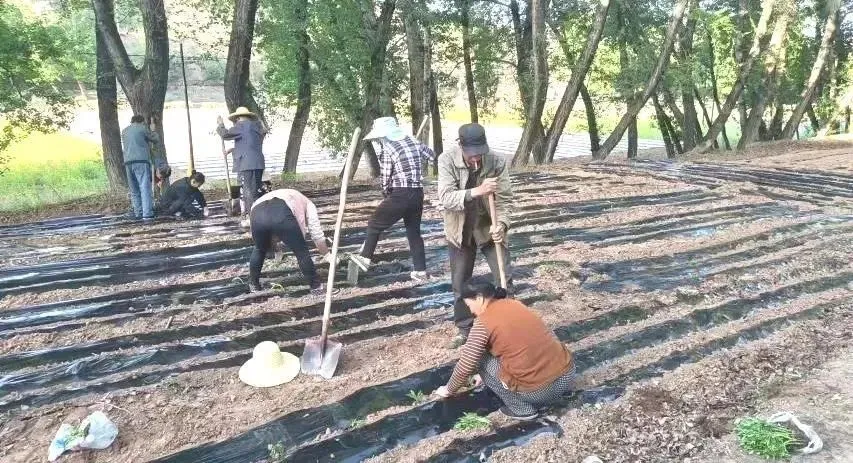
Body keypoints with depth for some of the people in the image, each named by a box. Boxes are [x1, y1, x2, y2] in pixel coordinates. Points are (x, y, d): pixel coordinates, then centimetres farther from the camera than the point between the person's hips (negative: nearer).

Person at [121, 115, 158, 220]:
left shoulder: (124, 131, 20)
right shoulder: (142, 128, 2)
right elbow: (154, 139, 10)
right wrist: (153, 130, 30)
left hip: (128, 162, 6)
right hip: (141, 161, -6)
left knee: (134, 190, 11)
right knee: (145, 187, -10)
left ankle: (138, 213, 9)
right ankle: (147, 213, -18)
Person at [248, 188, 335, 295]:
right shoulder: (307, 203, 34)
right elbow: (317, 234, 28)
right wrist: (327, 255, 39)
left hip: (257, 212, 5)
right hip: (282, 214, -5)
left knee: (260, 249, 31)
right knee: (301, 251, 13)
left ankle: (253, 285, 43)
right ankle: (316, 286, 22)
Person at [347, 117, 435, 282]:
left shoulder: (387, 150, -8)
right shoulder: (415, 142, 8)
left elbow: (385, 180, -4)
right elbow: (432, 155, 24)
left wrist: (387, 195, 15)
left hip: (400, 195, -6)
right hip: (418, 194, 6)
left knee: (374, 224, 11)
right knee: (414, 231, 15)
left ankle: (366, 258, 16)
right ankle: (420, 270, 16)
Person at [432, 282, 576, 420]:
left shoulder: (483, 322, -9)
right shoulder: (514, 304, 13)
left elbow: (466, 365, -4)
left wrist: (449, 390, 15)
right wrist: (485, 375, 37)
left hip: (540, 391, -7)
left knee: (482, 359, 9)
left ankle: (522, 408, 8)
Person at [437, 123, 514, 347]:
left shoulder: (497, 162, -18)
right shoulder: (447, 161, -20)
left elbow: (505, 200, -14)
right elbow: (445, 198, -30)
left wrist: (501, 224, -33)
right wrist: (476, 191, -44)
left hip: (489, 228, 0)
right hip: (460, 231, 0)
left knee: (504, 277, 2)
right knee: (460, 282, 10)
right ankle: (464, 326, 29)